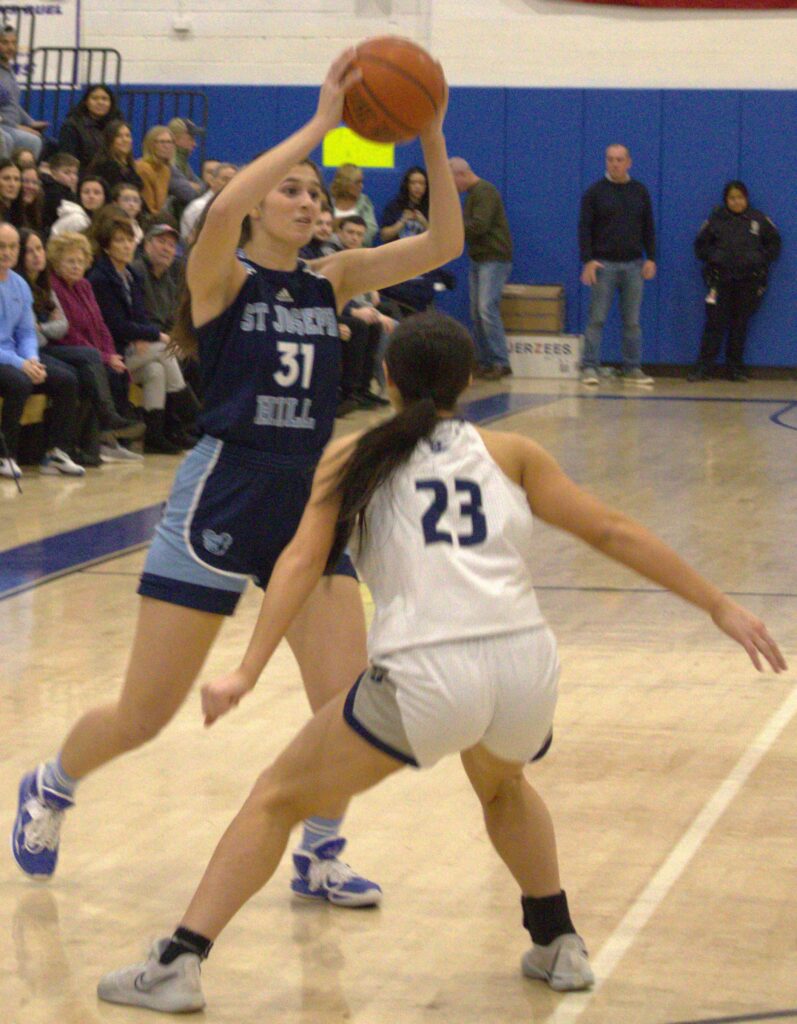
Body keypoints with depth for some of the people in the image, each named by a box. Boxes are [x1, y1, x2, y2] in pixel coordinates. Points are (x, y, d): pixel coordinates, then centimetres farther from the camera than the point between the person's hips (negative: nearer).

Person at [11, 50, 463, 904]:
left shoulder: (331, 280, 8)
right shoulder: (221, 277, -6)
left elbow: (442, 244, -3)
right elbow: (223, 209, -30)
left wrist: (432, 140, -16)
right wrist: (319, 124, -27)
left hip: (307, 509, 5)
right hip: (219, 505, -4)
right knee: (143, 717, 2)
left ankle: (319, 857, 14)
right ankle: (47, 792, 32)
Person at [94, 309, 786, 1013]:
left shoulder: (353, 458, 16)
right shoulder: (509, 453, 20)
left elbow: (302, 561, 3)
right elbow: (613, 532, 18)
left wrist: (247, 673, -3)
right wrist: (721, 606, 22)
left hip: (424, 677, -3)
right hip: (526, 664, 3)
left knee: (279, 797, 14)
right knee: (502, 784, 38)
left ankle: (179, 964, 5)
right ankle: (559, 946, 37)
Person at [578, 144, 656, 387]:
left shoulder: (640, 192, 9)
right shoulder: (595, 192, 0)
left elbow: (648, 228, 12)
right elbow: (585, 228, -3)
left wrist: (651, 258, 2)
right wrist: (587, 260, -13)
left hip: (633, 265, 3)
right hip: (603, 264, -3)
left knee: (632, 321, 4)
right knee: (597, 319, -4)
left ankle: (632, 369, 9)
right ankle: (590, 368, -1)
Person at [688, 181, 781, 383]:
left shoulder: (759, 219, 5)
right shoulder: (715, 220, 4)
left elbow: (774, 244, 10)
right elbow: (700, 246, 9)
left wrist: (761, 257, -4)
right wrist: (713, 255, -7)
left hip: (749, 281, 1)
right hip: (720, 280, -1)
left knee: (740, 325, 5)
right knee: (715, 323, -5)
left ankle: (736, 367, 13)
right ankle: (703, 368, -3)